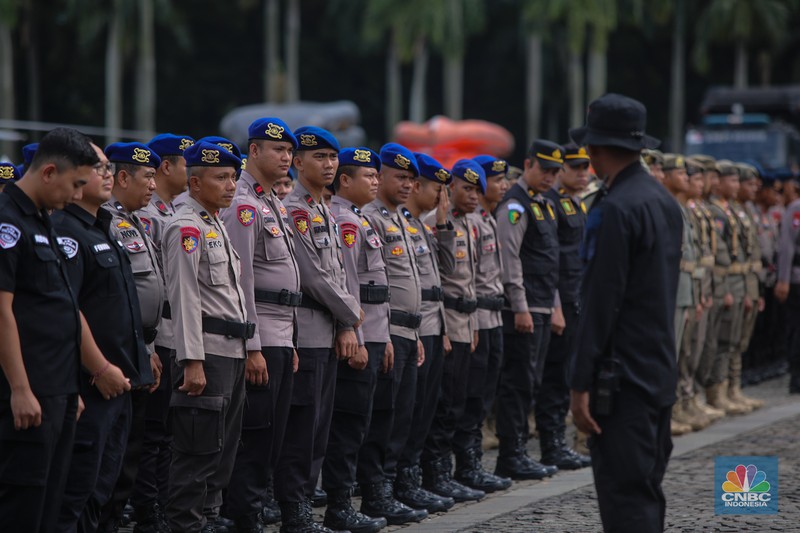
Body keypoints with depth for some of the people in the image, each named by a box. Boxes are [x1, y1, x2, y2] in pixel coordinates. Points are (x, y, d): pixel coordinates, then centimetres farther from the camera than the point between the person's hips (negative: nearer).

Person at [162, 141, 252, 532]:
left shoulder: (217, 226, 19)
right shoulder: (187, 228, -11)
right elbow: (184, 298, -18)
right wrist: (193, 362, -23)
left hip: (232, 353, 10)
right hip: (206, 353, -10)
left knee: (223, 449, 12)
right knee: (198, 451, -7)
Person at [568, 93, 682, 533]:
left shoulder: (616, 209, -16)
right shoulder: (664, 201, 12)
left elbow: (601, 303, -19)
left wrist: (580, 384, -17)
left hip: (623, 376, -9)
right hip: (661, 369, 9)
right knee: (645, 491, 15)